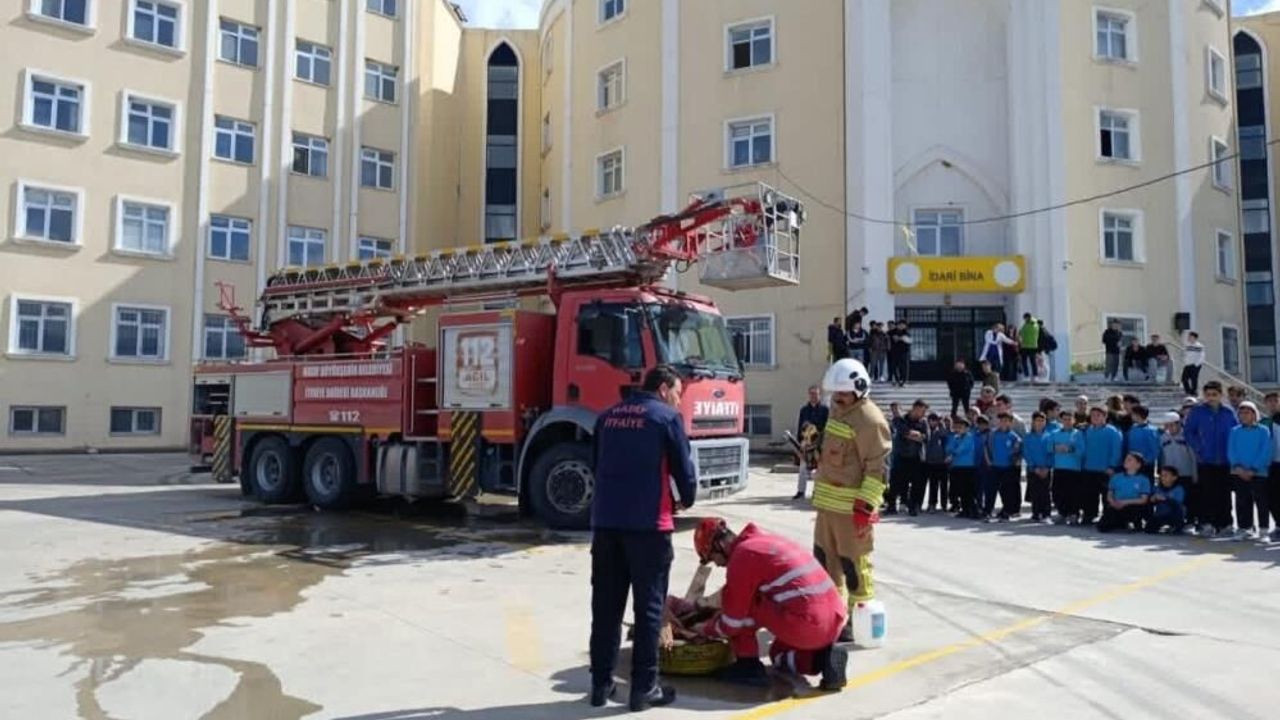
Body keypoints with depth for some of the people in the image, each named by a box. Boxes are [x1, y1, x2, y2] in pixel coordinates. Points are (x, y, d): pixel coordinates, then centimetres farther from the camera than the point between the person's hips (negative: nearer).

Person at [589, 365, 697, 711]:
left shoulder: (608, 416, 15)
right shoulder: (667, 417, -2)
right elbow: (683, 467, 0)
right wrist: (687, 499, 19)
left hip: (605, 521, 6)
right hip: (648, 523, -5)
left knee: (605, 606, 11)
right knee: (648, 607, 4)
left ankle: (601, 683, 17)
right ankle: (644, 687, 9)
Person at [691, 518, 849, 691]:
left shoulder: (742, 555, -8)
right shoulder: (766, 540, 18)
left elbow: (733, 621, -2)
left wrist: (706, 630, 16)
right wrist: (723, 614, 32)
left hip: (805, 626, -9)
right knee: (779, 654, 31)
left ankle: (748, 667, 8)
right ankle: (824, 657, 8)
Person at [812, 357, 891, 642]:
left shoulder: (870, 420, -17)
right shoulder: (837, 410, 13)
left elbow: (878, 468, -20)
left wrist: (865, 508, -22)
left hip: (852, 507, -9)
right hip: (828, 502, 9)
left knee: (854, 563, 0)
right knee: (825, 558, 18)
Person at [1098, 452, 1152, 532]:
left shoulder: (1144, 480, 4)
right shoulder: (1116, 477, 14)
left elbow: (1144, 500, -3)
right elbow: (1109, 495, 12)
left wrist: (1125, 502, -15)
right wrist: (1113, 503, -11)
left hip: (1133, 508, -2)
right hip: (1115, 508, 2)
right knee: (1102, 527, -19)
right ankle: (1121, 524, 16)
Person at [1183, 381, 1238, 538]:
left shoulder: (1228, 413, 6)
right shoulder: (1197, 411, 0)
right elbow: (1188, 431, 2)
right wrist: (1198, 449, -5)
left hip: (1224, 461, 2)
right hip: (1205, 460, -2)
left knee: (1224, 493, 7)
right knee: (1207, 492, -7)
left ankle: (1223, 523, 18)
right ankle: (1205, 524, -8)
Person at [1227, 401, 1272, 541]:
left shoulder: (1263, 431, 0)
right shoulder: (1235, 431, 9)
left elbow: (1265, 453, -6)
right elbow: (1231, 451, 4)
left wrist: (1253, 469, -14)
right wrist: (1238, 467, -11)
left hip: (1258, 473, -3)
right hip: (1238, 473, 3)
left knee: (1261, 502, -2)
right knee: (1242, 502, 7)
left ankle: (1264, 530, 3)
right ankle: (1243, 529, 13)